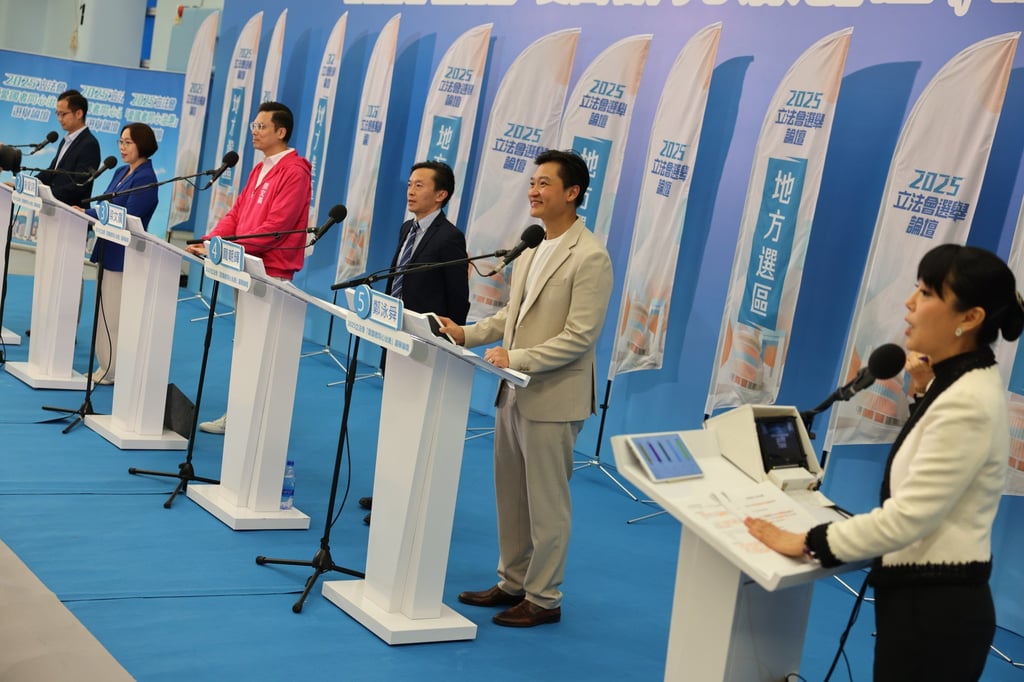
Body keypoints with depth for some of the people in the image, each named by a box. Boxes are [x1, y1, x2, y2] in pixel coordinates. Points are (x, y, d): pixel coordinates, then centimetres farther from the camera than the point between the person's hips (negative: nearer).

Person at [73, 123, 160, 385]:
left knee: (114, 315, -2)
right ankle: (105, 366, 22)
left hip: (123, 255, -9)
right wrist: (83, 212, -6)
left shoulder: (145, 179, -15)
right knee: (104, 311, 13)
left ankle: (113, 371, 6)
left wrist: (85, 214, -20)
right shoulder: (121, 172, 12)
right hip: (107, 250, 9)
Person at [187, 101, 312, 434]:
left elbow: (276, 225, -20)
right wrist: (210, 241, 0)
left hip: (272, 273, -9)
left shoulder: (295, 172, -12)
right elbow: (235, 213, 16)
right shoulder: (260, 169, 18)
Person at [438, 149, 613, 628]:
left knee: (546, 504, 4)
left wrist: (517, 358, -23)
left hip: (554, 399, -8)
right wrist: (469, 334, 4)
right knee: (510, 496, 16)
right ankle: (512, 583, 30)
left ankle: (543, 600, 17)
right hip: (514, 392, 8)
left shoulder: (589, 257, -15)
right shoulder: (532, 248, 11)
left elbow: (580, 337, -20)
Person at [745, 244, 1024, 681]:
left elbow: (908, 515, -24)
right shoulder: (961, 384, 7)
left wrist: (806, 543, -16)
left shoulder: (967, 404, -24)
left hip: (936, 608, -10)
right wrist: (923, 391, 10)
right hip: (926, 595, 10)